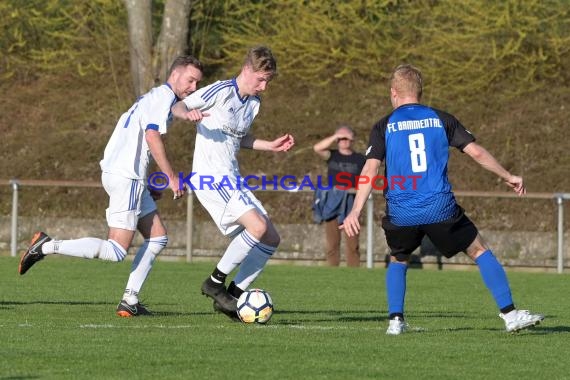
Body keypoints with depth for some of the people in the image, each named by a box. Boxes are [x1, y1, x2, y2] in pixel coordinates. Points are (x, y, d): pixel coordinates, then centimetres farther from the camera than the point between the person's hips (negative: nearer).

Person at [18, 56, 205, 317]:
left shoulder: (155, 97, 23)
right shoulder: (164, 96, -7)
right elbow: (152, 137, -20)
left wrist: (148, 185, 22)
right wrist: (172, 177, -17)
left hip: (131, 177, 11)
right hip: (125, 177, -11)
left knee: (158, 238, 12)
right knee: (116, 252, -14)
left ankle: (130, 300, 8)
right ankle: (47, 246, -13)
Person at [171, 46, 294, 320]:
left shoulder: (253, 103, 15)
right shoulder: (220, 92, -9)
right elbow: (177, 107, -9)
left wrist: (271, 146, 20)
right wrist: (187, 114, -32)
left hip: (232, 179, 9)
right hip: (211, 177, -9)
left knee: (271, 239, 5)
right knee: (258, 226, -25)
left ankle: (232, 296, 9)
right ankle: (216, 282, -12)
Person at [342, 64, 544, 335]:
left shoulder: (384, 127, 5)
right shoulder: (441, 119, 7)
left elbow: (370, 170, -6)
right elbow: (476, 152, 4)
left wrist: (355, 212, -10)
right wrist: (508, 177, 17)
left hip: (400, 213, 1)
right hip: (440, 208, -1)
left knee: (398, 261, 27)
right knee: (480, 251, 13)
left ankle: (395, 320, 13)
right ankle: (509, 314, 4)